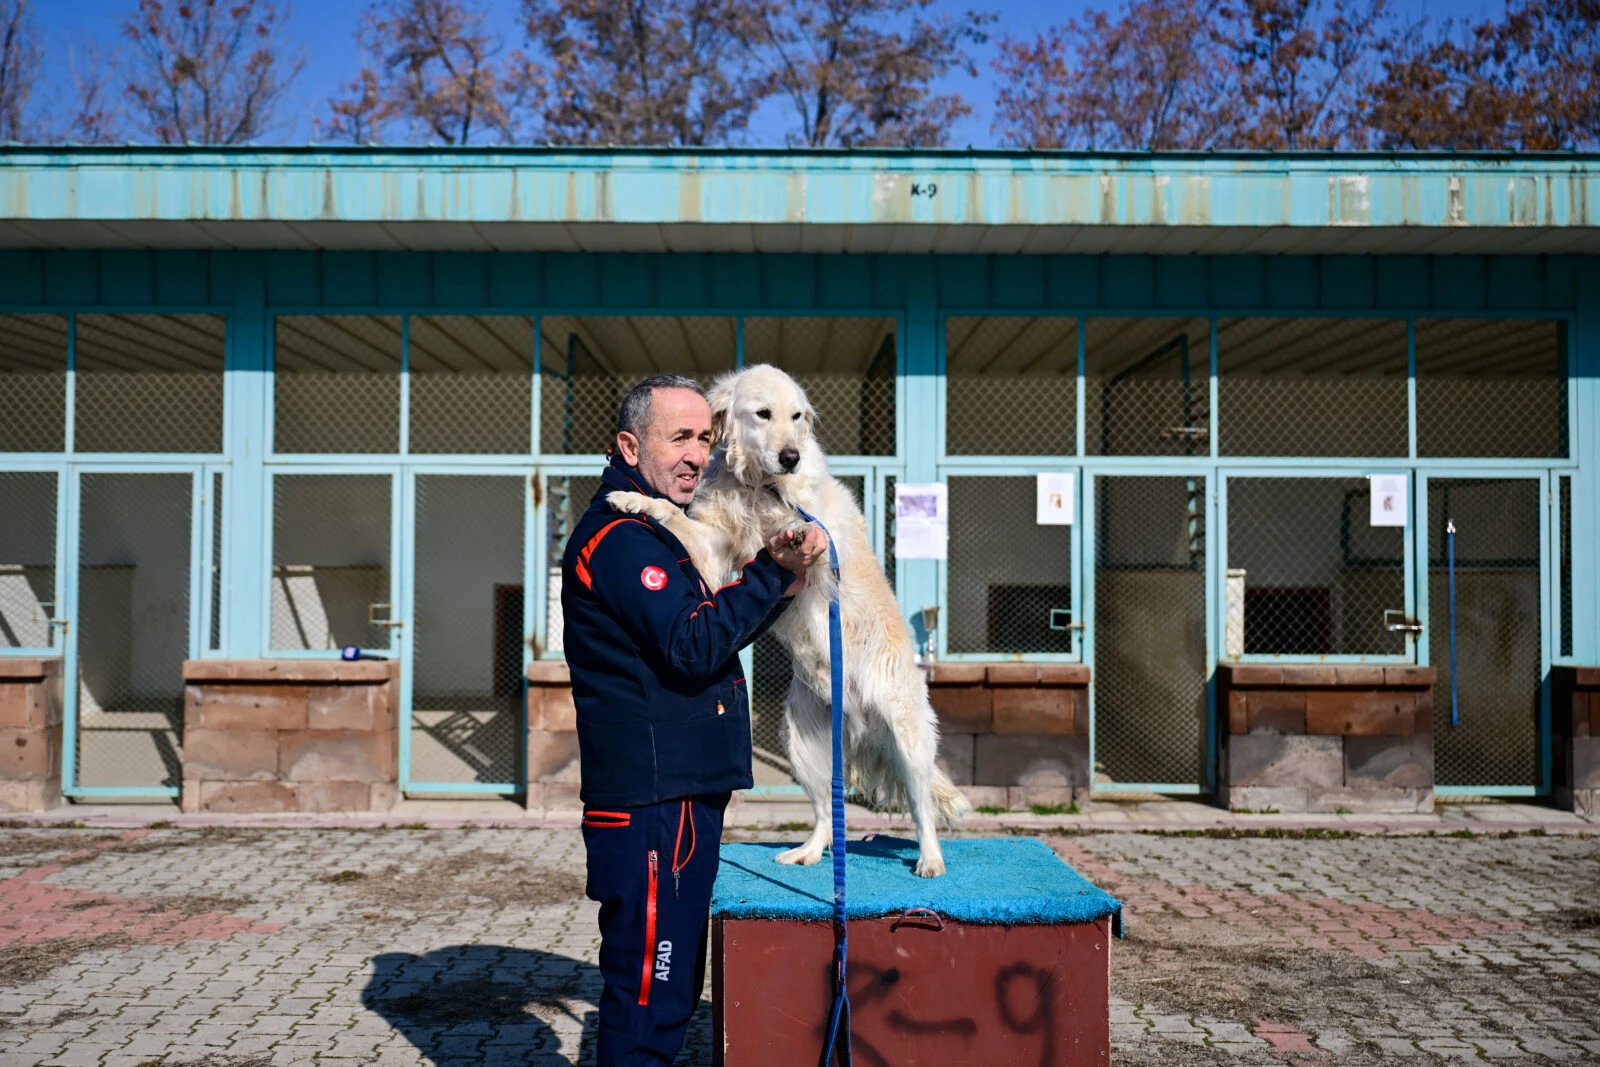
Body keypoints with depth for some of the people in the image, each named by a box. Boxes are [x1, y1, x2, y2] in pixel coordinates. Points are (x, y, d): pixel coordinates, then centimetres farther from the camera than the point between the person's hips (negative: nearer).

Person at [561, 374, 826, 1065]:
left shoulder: (658, 533, 20)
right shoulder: (618, 536, -14)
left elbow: (719, 630, 21)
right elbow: (694, 647, -22)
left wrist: (779, 578, 6)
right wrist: (774, 573, -18)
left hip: (684, 796, 11)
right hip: (650, 802, -11)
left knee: (670, 989, 20)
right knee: (649, 997, -4)